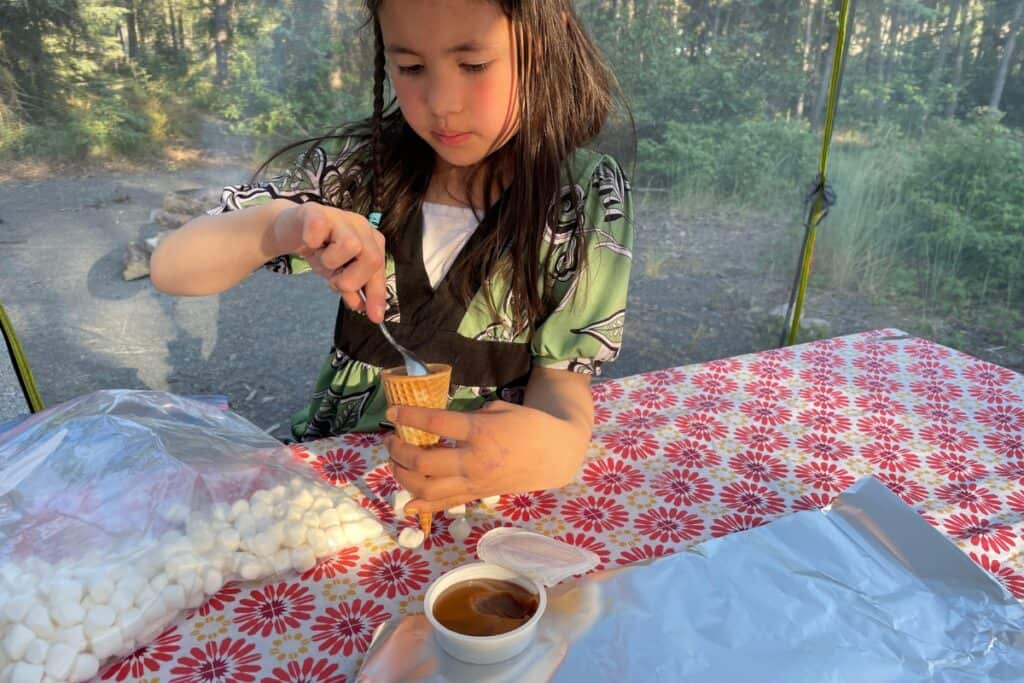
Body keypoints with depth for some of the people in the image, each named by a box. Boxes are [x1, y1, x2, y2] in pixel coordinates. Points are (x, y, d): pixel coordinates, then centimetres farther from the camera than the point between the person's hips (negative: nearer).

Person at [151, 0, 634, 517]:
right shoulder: (359, 165, -6)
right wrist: (275, 226, -28)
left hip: (485, 488, 0)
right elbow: (171, 269, -6)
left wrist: (561, 443, -34)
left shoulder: (589, 196, -10)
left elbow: (561, 372, -11)